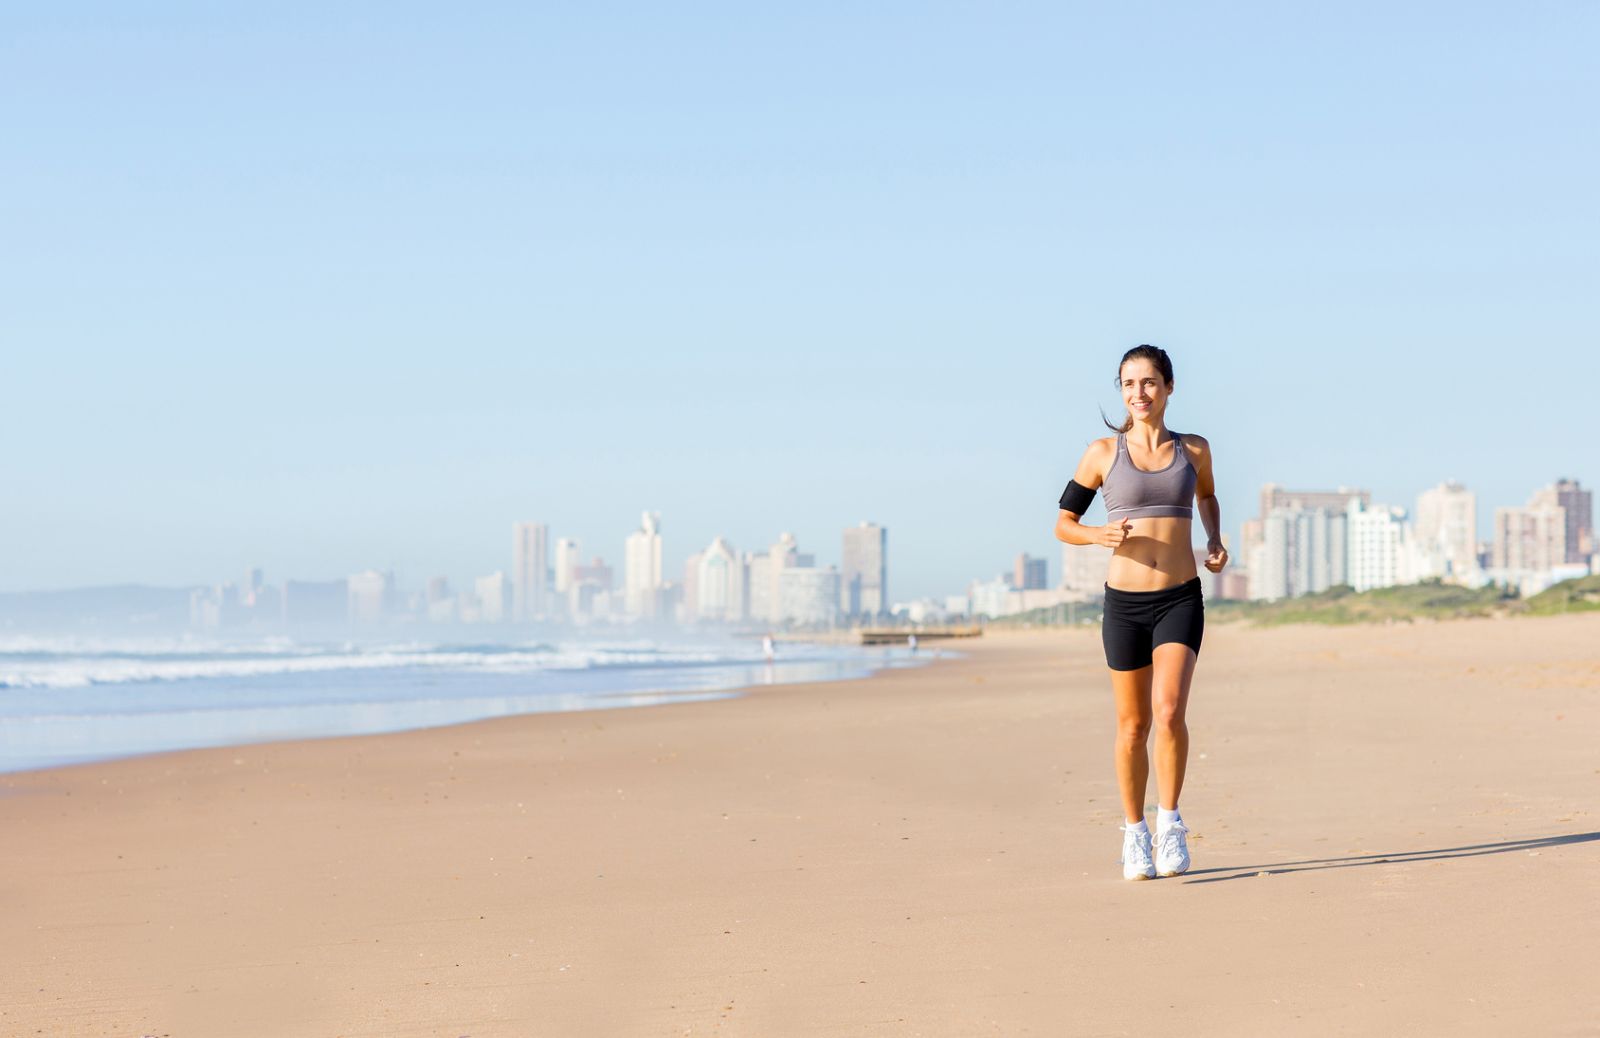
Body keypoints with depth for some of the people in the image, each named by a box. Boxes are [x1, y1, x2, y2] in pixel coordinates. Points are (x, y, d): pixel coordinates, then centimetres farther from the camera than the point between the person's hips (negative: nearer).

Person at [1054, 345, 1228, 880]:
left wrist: (1215, 540, 10)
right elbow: (1063, 524, 8)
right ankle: (1134, 834, 21)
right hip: (1124, 601, 0)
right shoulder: (1103, 453, 2)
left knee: (1169, 712, -18)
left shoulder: (1194, 449, 6)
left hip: (1180, 599, 0)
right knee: (1133, 726, 6)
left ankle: (1170, 822, -1)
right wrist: (1099, 534, -13)